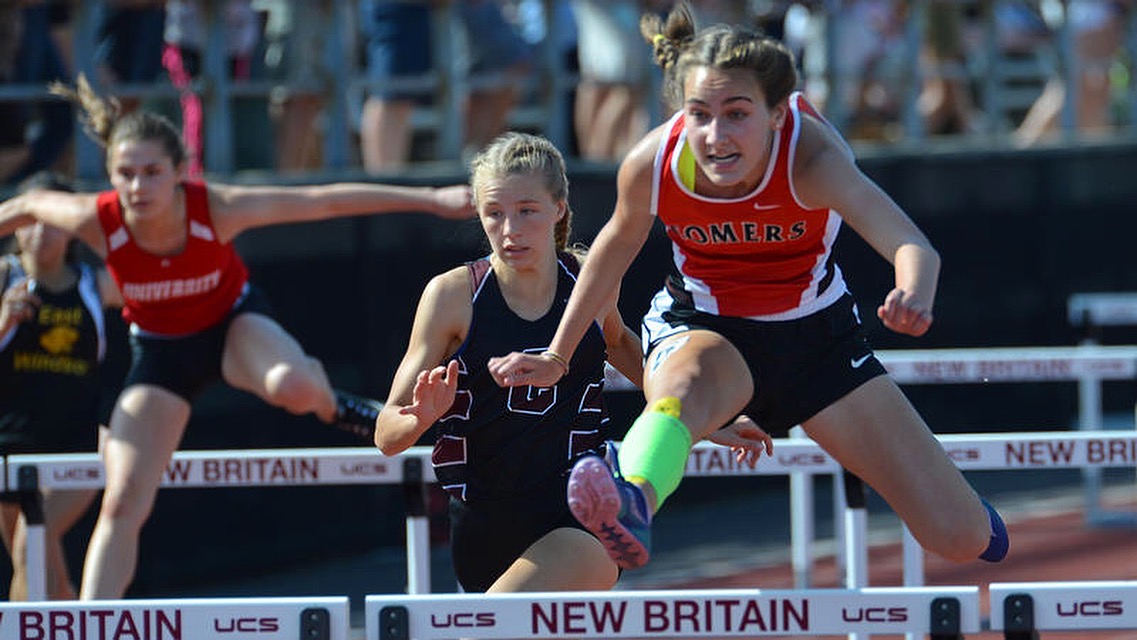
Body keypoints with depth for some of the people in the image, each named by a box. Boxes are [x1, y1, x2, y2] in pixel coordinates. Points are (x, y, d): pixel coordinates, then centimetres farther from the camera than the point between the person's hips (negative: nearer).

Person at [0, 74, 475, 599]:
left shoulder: (217, 210, -32)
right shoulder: (97, 221, -29)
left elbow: (325, 202, -26)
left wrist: (432, 200, -24)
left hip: (233, 324, -1)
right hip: (161, 348, 1)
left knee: (293, 387, -37)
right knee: (122, 504, -10)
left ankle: (329, 403, 2)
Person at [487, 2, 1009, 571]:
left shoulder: (812, 156, -33)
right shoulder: (653, 164, -24)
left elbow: (910, 246, -50)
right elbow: (619, 243, 0)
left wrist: (914, 297, -74)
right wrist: (558, 357, 8)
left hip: (816, 331, 0)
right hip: (701, 329, 0)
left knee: (961, 537, -1)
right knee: (682, 387, -42)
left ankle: (964, 510, 38)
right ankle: (632, 505, -74)